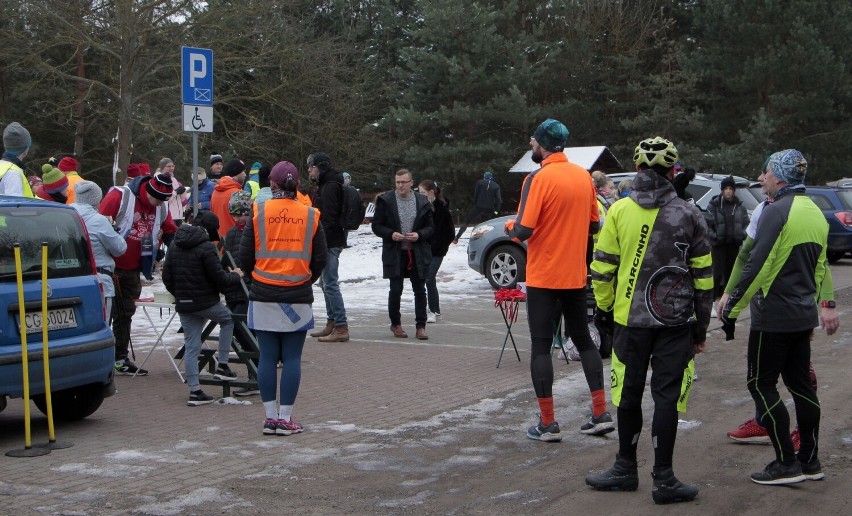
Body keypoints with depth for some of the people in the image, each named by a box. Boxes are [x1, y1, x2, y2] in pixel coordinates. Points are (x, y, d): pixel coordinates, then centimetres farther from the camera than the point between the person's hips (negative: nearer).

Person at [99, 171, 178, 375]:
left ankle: (121, 359, 21)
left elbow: (171, 232, 16)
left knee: (125, 313, 13)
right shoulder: (119, 196, -17)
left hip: (132, 270, 7)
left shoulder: (161, 207, 4)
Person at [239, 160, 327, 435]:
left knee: (267, 357, 6)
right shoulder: (310, 216, 0)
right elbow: (320, 259, 4)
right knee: (292, 358, 4)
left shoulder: (258, 213, -3)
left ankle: (270, 417, 9)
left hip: (264, 297, 0)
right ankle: (285, 419, 5)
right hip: (298, 298, 0)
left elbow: (245, 256, 0)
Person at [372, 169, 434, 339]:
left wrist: (419, 235, -11)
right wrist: (391, 234, -15)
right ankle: (395, 324, 19)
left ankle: (420, 326, 10)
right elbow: (376, 225, 2)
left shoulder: (422, 202, 4)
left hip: (418, 253, 2)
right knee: (395, 290, 0)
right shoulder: (386, 200, -1)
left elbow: (431, 227, 8)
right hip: (395, 253, -1)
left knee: (420, 290, 2)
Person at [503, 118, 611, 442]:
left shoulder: (538, 179, -15)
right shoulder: (584, 176, 4)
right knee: (583, 339, 16)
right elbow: (594, 224, 11)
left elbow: (523, 230, -20)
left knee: (541, 346, 2)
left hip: (543, 276, -6)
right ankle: (601, 414, 14)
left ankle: (547, 424, 3)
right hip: (576, 275, 6)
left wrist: (509, 226, 1)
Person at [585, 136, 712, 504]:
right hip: (675, 322, 0)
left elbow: (603, 268, 0)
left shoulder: (619, 211, -3)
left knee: (629, 395, 11)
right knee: (666, 397, 3)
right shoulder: (689, 215, -2)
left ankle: (626, 469, 23)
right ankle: (663, 479, 6)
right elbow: (702, 276, 1)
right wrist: (701, 325, 10)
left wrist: (602, 308, 13)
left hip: (629, 319, 1)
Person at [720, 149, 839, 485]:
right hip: (803, 316, 9)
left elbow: (757, 267, -20)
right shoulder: (815, 212, 11)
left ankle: (787, 464, 0)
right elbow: (821, 266, 18)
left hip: (774, 316, -9)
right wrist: (825, 304, 26)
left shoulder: (777, 212, -16)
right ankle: (810, 460, 19)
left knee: (761, 384, 0)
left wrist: (731, 309, -14)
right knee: (800, 383, 14)